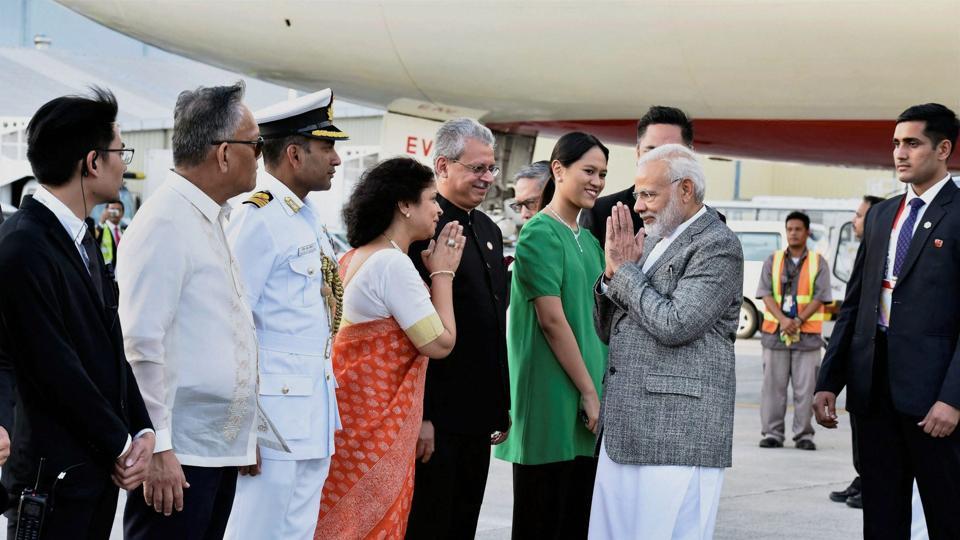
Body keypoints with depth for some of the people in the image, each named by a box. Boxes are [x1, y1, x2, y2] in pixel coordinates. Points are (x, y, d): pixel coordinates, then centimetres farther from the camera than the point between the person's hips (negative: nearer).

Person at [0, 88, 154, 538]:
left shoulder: (81, 239, 12)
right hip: (57, 477, -9)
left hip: (101, 466, 9)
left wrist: (142, 429, 1)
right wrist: (121, 446, -9)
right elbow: (55, 370, -18)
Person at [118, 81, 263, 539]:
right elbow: (142, 343, -19)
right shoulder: (164, 224, -14)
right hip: (174, 456, -9)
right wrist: (157, 447, -20)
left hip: (221, 447, 9)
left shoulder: (210, 221, 14)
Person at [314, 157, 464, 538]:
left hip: (353, 415, 9)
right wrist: (443, 273, -5)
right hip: (376, 422, -9)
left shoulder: (353, 258, 11)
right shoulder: (394, 263, -17)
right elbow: (439, 343, -16)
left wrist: (428, 271, 14)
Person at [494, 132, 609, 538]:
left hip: (587, 405, 8)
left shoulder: (588, 240, 15)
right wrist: (588, 390, -14)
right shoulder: (540, 234, -9)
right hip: (552, 399, -8)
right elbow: (551, 320, -15)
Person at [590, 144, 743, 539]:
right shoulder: (651, 242, 20)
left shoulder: (718, 246, -7)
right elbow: (606, 329, 21)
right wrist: (613, 271, 3)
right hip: (624, 431, 8)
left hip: (679, 433, -8)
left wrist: (626, 270, -6)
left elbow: (675, 324, -19)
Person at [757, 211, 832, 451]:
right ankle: (772, 433, 7)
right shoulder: (773, 260, 10)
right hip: (775, 332, 1)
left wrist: (798, 321, -14)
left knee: (805, 387, -2)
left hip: (807, 334, -1)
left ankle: (804, 434, 4)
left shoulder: (818, 262, 6)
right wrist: (782, 320, -14)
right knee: (773, 385, 2)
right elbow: (766, 294, 2)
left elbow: (820, 297, -1)